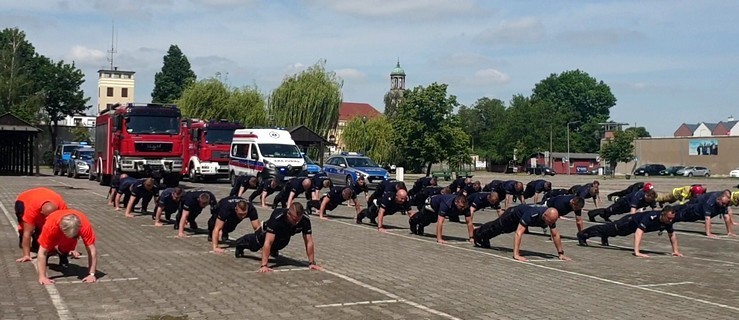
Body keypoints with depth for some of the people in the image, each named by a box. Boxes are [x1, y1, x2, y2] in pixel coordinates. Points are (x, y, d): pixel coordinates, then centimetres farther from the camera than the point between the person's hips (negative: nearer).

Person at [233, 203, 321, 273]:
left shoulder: (305, 219, -40)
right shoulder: (277, 218, -49)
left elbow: (309, 242, -34)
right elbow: (268, 242, -51)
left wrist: (312, 263, -37)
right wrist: (264, 265, -55)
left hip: (284, 237, 3)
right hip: (268, 233, -3)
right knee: (254, 246, 27)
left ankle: (274, 250, 69)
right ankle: (240, 244, 58)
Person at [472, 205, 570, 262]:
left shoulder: (551, 217, -32)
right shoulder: (531, 214, -51)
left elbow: (555, 235, -20)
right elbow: (519, 233, -55)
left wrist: (561, 253, -23)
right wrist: (516, 254, -61)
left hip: (521, 217, 7)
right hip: (513, 215, -7)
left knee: (501, 230, 32)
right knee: (496, 228, 22)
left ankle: (484, 239, 61)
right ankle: (478, 233, 52)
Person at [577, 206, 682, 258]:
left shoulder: (668, 221, -25)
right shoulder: (651, 217, -46)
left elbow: (672, 234, -5)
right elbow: (638, 232, -54)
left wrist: (675, 251, -10)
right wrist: (637, 252, -60)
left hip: (637, 224, 5)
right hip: (630, 222, -5)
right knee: (610, 229, 13)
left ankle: (604, 238, 61)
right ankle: (582, 235, 31)